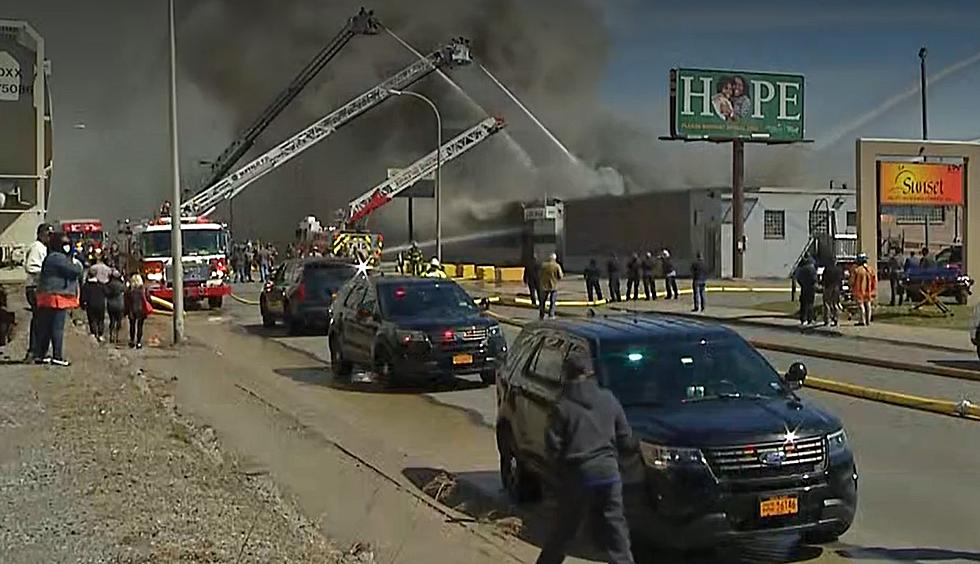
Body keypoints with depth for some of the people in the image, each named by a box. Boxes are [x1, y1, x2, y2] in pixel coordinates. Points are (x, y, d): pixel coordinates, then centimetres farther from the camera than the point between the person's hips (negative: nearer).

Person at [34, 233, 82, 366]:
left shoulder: (50, 258, 21)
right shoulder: (58, 258, -13)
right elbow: (76, 271, -16)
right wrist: (78, 264, 3)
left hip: (46, 297, 10)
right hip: (57, 296, -10)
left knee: (45, 327, 11)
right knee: (57, 327, -8)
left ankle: (39, 355, 14)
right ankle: (57, 356, -7)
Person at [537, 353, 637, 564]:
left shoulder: (563, 407, -7)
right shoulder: (609, 400, 3)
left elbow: (553, 447, -7)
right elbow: (626, 440, 5)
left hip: (578, 476, -2)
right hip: (609, 473, 2)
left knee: (563, 531, 12)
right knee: (615, 530, 7)